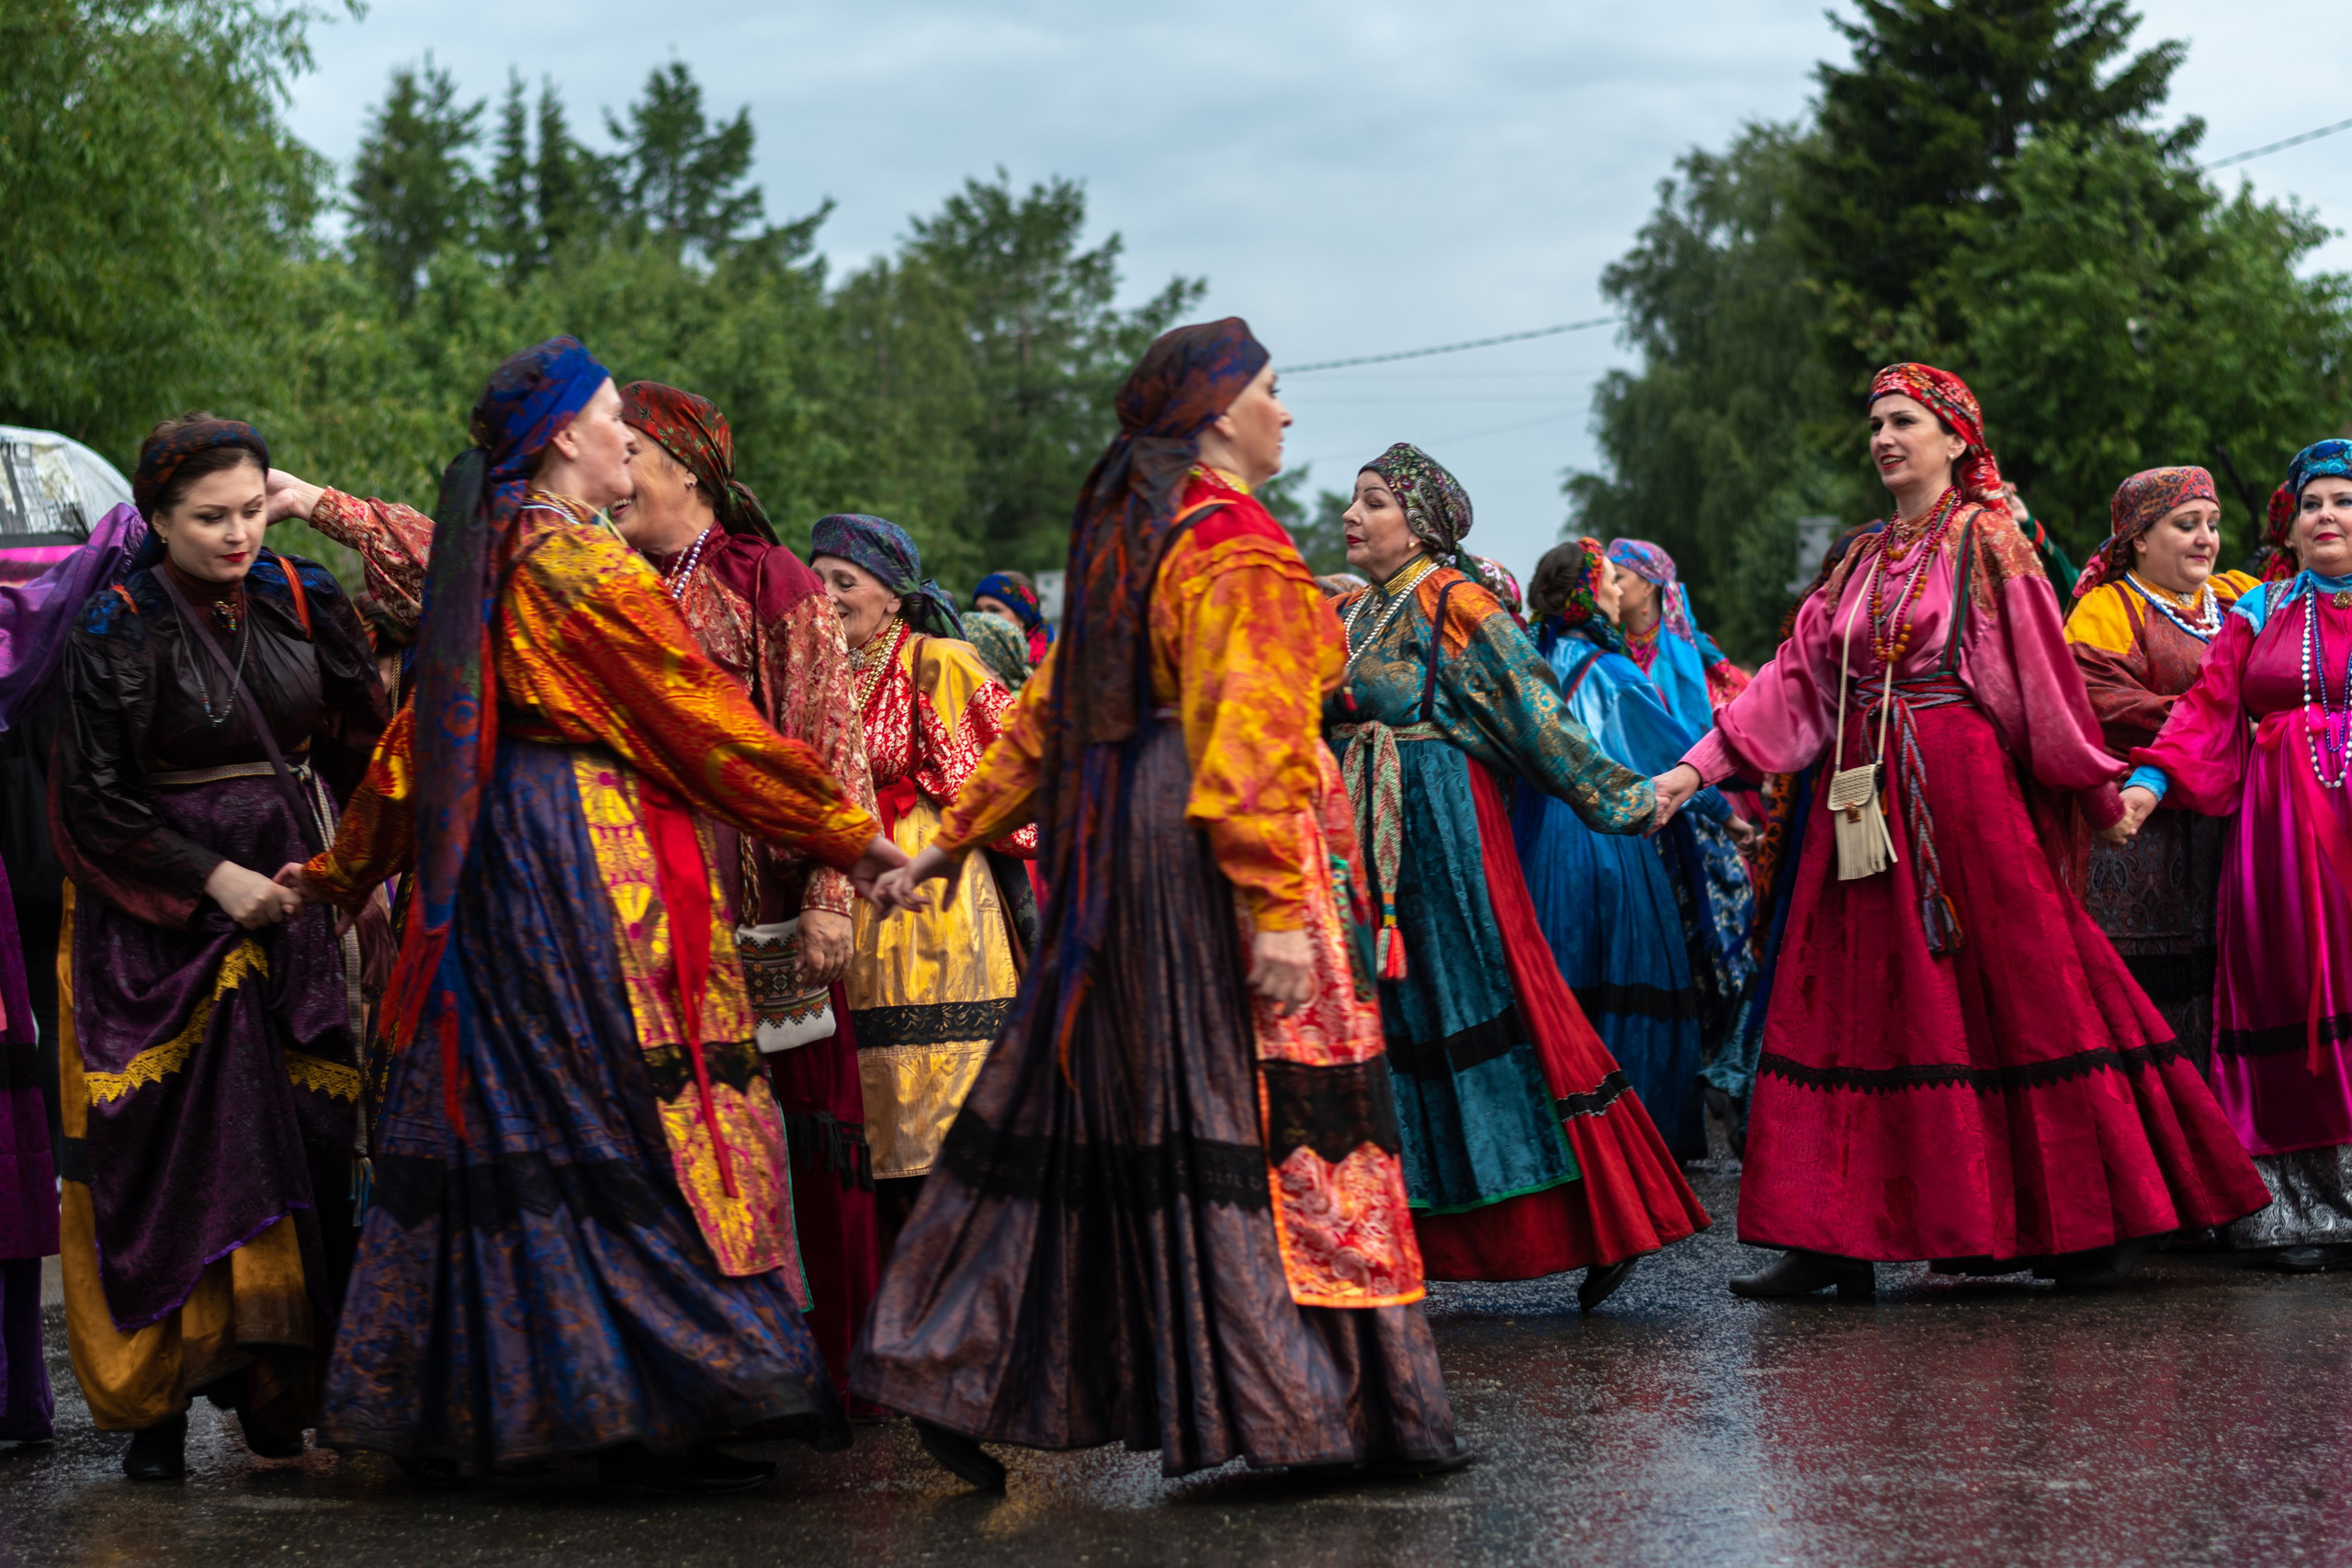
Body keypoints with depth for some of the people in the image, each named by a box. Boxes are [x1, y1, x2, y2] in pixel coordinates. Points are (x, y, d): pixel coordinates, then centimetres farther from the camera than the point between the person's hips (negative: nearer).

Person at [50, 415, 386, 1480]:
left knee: (305, 1139, -1)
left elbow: (361, 742, 12)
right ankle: (158, 1399, -2)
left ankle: (274, 1383, 7)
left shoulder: (299, 599, 4)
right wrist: (214, 876, -13)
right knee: (172, 1152, -7)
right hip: (162, 916, -4)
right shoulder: (117, 629, -8)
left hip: (291, 902, 4)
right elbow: (93, 798, -7)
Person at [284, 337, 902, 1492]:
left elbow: (418, 736, 19)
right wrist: (848, 834, -4)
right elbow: (706, 719, -10)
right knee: (637, 1122, -7)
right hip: (595, 856, -9)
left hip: (489, 866, 9)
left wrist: (346, 869, 29)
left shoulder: (481, 563, 14)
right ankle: (653, 1415, -8)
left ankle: (448, 1411, 13)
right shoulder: (586, 563, -11)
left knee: (496, 1116, 10)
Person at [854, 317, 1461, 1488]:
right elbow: (1249, 734, -21)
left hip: (1116, 853, 9)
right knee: (1265, 1114, -5)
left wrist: (954, 840, 23)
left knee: (1090, 1110, 11)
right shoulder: (1235, 545, -12)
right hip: (1207, 858, -9)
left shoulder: (1129, 537, 16)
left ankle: (958, 1378, 13)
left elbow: (1053, 711, 18)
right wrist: (1278, 908, -24)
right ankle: (1301, 1404, -3)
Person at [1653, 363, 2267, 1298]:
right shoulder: (1861, 563, 16)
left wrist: (2098, 794, -4)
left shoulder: (1986, 544, 0)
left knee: (2017, 988, -2)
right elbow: (1794, 678, 11)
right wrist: (1697, 767, 3)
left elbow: (2043, 677, -3)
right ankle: (1835, 1239, 1)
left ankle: (2096, 1222, 7)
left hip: (1964, 791, -6)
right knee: (1853, 1000, 1)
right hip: (1866, 800, 6)